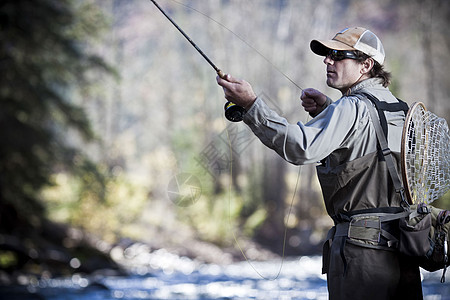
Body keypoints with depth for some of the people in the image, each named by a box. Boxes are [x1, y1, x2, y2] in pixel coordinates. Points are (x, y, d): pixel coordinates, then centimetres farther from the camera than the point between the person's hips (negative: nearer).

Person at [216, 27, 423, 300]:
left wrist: (251, 104, -24)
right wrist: (327, 112, 19)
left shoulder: (352, 108, -12)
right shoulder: (397, 109, 15)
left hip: (362, 246, -8)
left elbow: (303, 148, -26)